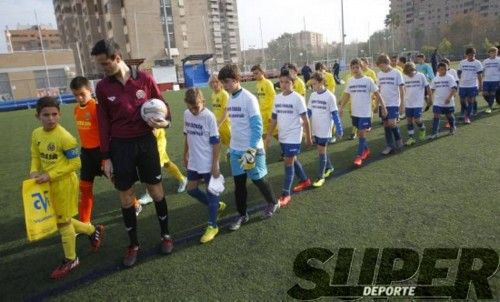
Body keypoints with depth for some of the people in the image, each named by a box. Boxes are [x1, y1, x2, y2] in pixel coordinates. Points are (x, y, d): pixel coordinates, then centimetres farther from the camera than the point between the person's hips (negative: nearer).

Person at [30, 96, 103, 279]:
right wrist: (34, 171, -7)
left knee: (63, 222, 5)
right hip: (49, 184, 8)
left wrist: (50, 175, -22)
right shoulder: (36, 134, 1)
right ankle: (93, 231, 39)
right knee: (61, 219, 18)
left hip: (64, 183, -7)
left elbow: (75, 163, -20)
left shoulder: (64, 137, -21)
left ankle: (70, 260, 25)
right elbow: (36, 156, 12)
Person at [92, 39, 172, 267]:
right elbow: (103, 124, 3)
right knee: (126, 197, 7)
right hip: (120, 146, 1)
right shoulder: (102, 87, 0)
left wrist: (164, 122, -16)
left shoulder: (144, 79, -4)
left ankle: (165, 235, 28)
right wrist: (106, 157, 1)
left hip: (146, 141, -1)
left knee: (156, 190, 8)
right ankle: (133, 245, 25)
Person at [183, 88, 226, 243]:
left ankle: (212, 226, 15)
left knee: (211, 191, 4)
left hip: (208, 163, -7)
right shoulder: (186, 114, 2)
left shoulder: (209, 116, -17)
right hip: (194, 162, 7)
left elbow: (216, 142, -15)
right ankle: (216, 205, 35)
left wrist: (215, 164, -16)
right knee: (191, 189, 14)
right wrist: (185, 154, 19)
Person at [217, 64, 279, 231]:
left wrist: (251, 150, -21)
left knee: (258, 179, 9)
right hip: (236, 149, 7)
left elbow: (256, 126, -17)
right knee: (238, 183, 11)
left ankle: (273, 203, 35)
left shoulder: (249, 98, -15)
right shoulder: (230, 99, 6)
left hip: (252, 149, -6)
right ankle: (242, 215, 26)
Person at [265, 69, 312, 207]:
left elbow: (305, 119, -8)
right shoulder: (277, 98, 5)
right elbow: (274, 118, 12)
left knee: (288, 162, -6)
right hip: (282, 136, 7)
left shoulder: (297, 98, -13)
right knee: (292, 160, 18)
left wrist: (308, 137, -4)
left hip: (293, 136, -7)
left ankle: (286, 194, 3)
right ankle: (305, 180, 41)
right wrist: (269, 135, 10)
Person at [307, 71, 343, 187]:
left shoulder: (330, 96, -12)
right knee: (320, 150, 16)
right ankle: (329, 167, 38)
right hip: (315, 129, 6)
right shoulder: (312, 95, 4)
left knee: (321, 151, -3)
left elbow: (335, 114, -10)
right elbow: (308, 112, 9)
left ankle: (321, 177, 5)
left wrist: (339, 129, -10)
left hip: (325, 129, -6)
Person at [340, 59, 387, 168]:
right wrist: (341, 107, 5)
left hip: (365, 113, -5)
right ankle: (366, 150, 35)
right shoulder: (350, 81, 3)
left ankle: (359, 156, 0)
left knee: (362, 133, -6)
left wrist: (383, 107, -4)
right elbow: (347, 95, 13)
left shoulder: (368, 80, -9)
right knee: (360, 133, 15)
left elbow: (377, 94, -4)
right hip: (355, 112, 5)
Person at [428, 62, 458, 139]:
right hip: (438, 102, 2)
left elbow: (454, 89, -15)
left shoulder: (450, 78, -8)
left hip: (448, 102, -2)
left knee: (449, 115, 14)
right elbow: (432, 89, 13)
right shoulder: (435, 79, 3)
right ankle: (434, 133, -7)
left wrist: (449, 98, -25)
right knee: (436, 116, -7)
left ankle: (453, 128, 40)